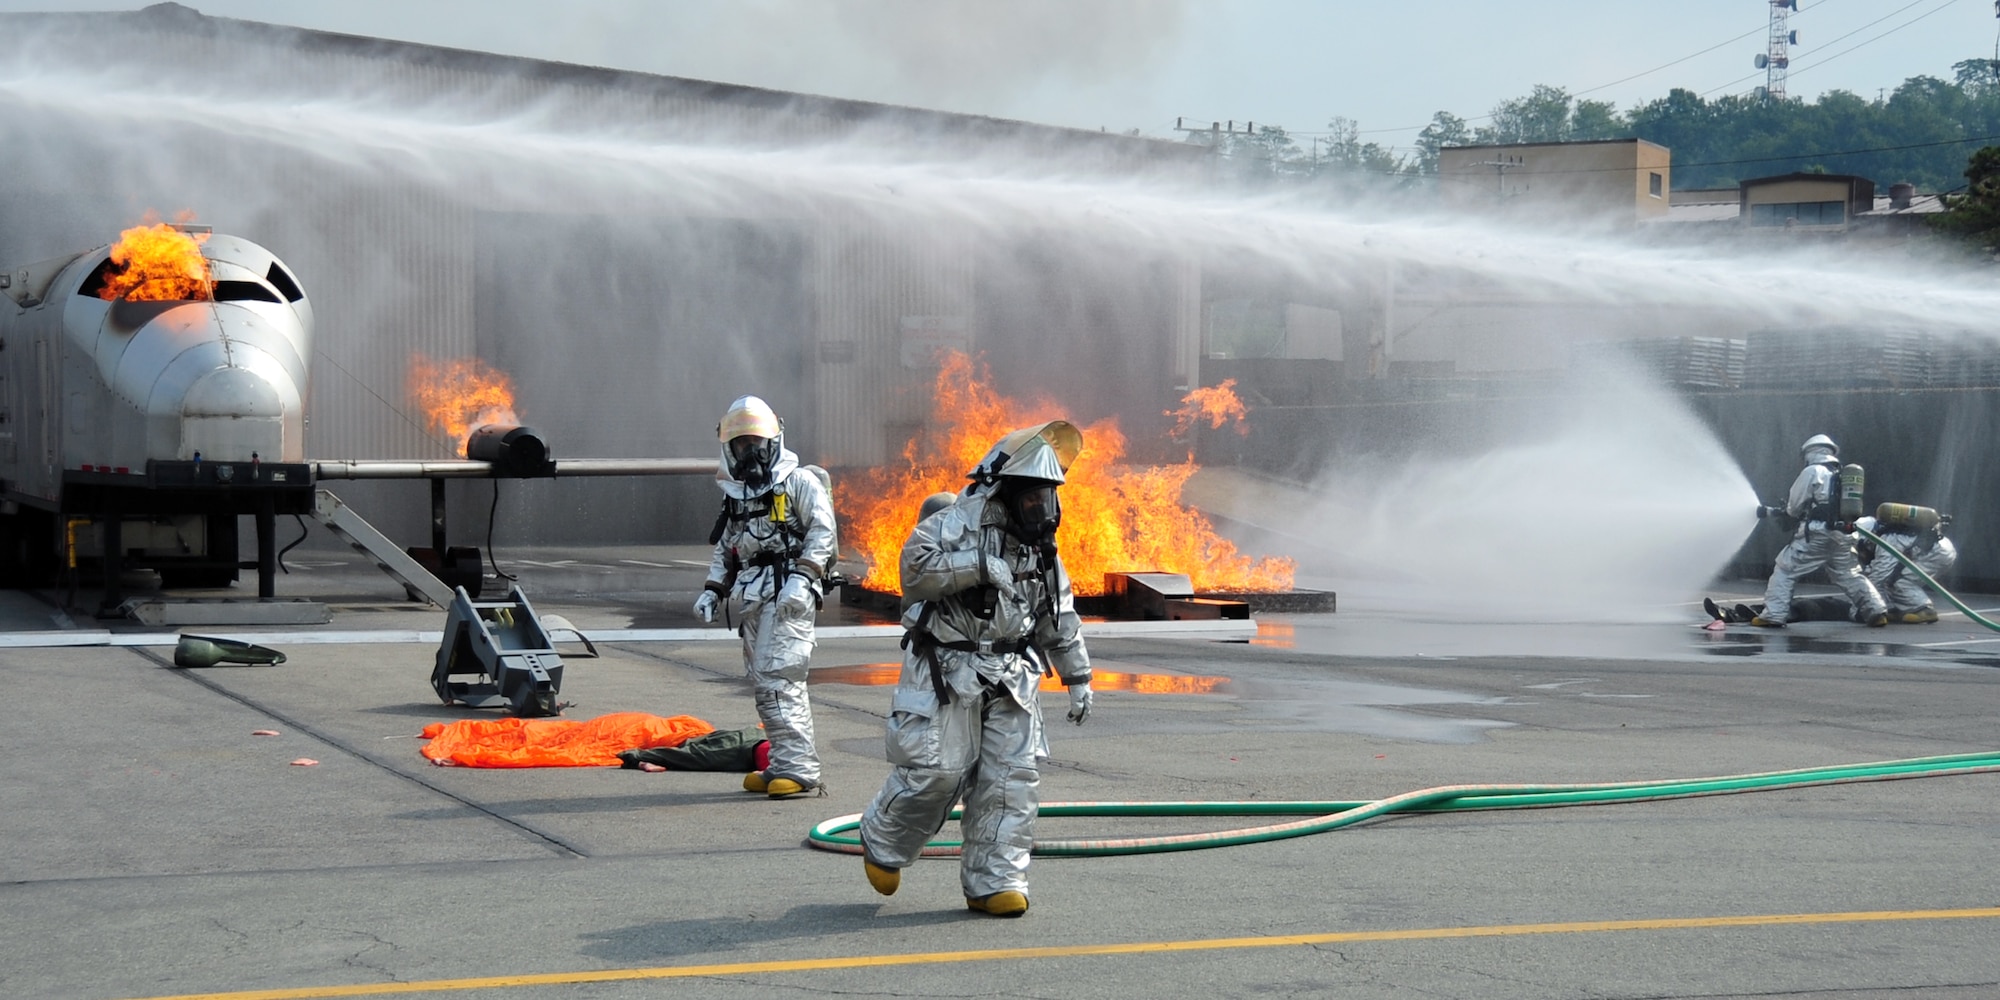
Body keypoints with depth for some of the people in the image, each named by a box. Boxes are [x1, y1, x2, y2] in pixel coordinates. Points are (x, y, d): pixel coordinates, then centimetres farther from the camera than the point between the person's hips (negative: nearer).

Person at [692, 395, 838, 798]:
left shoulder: (799, 482, 0)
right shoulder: (735, 494, 22)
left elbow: (822, 531, -8)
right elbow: (725, 549, 27)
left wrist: (802, 578, -19)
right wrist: (713, 589, 14)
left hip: (789, 597, -8)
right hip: (754, 599, 8)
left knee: (780, 677, -15)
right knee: (763, 681, 6)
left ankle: (798, 767, -15)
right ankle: (784, 763, 12)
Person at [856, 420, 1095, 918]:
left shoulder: (1041, 547, 15)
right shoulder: (958, 523, -8)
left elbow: (1060, 619, 22)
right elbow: (915, 569, -22)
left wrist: (1077, 676, 19)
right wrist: (977, 565, -27)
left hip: (1012, 679, 6)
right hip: (948, 672, -6)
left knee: (1012, 777, -2)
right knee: (935, 770, -8)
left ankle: (993, 882, 4)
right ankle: (882, 842, 19)